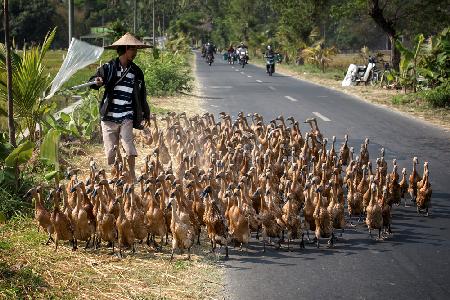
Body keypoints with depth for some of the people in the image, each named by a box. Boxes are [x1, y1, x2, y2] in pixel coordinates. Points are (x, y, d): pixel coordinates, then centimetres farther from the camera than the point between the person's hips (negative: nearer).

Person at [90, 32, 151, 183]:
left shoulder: (136, 72, 10)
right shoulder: (108, 68, 1)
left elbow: (141, 95, 19)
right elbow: (92, 82, -3)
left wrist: (146, 114, 23)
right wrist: (97, 82, -27)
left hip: (127, 117, 1)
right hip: (109, 117, -1)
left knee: (129, 148, -13)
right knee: (110, 151, 4)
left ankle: (132, 177, 2)